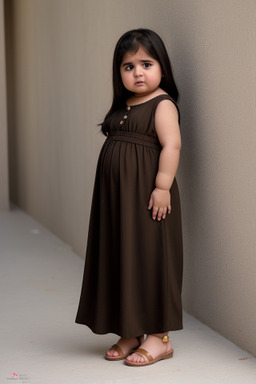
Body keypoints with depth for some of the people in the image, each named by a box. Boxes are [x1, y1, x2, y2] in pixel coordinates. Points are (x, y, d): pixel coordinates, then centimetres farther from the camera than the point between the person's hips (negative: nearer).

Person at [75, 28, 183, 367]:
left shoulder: (162, 104, -8)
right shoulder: (122, 107, 15)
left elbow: (171, 145, -18)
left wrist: (162, 187, -26)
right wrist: (109, 194, 16)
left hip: (146, 197, -8)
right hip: (115, 198, 8)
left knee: (150, 259, -3)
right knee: (121, 259, 11)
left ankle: (158, 336, 6)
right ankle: (130, 332, 22)